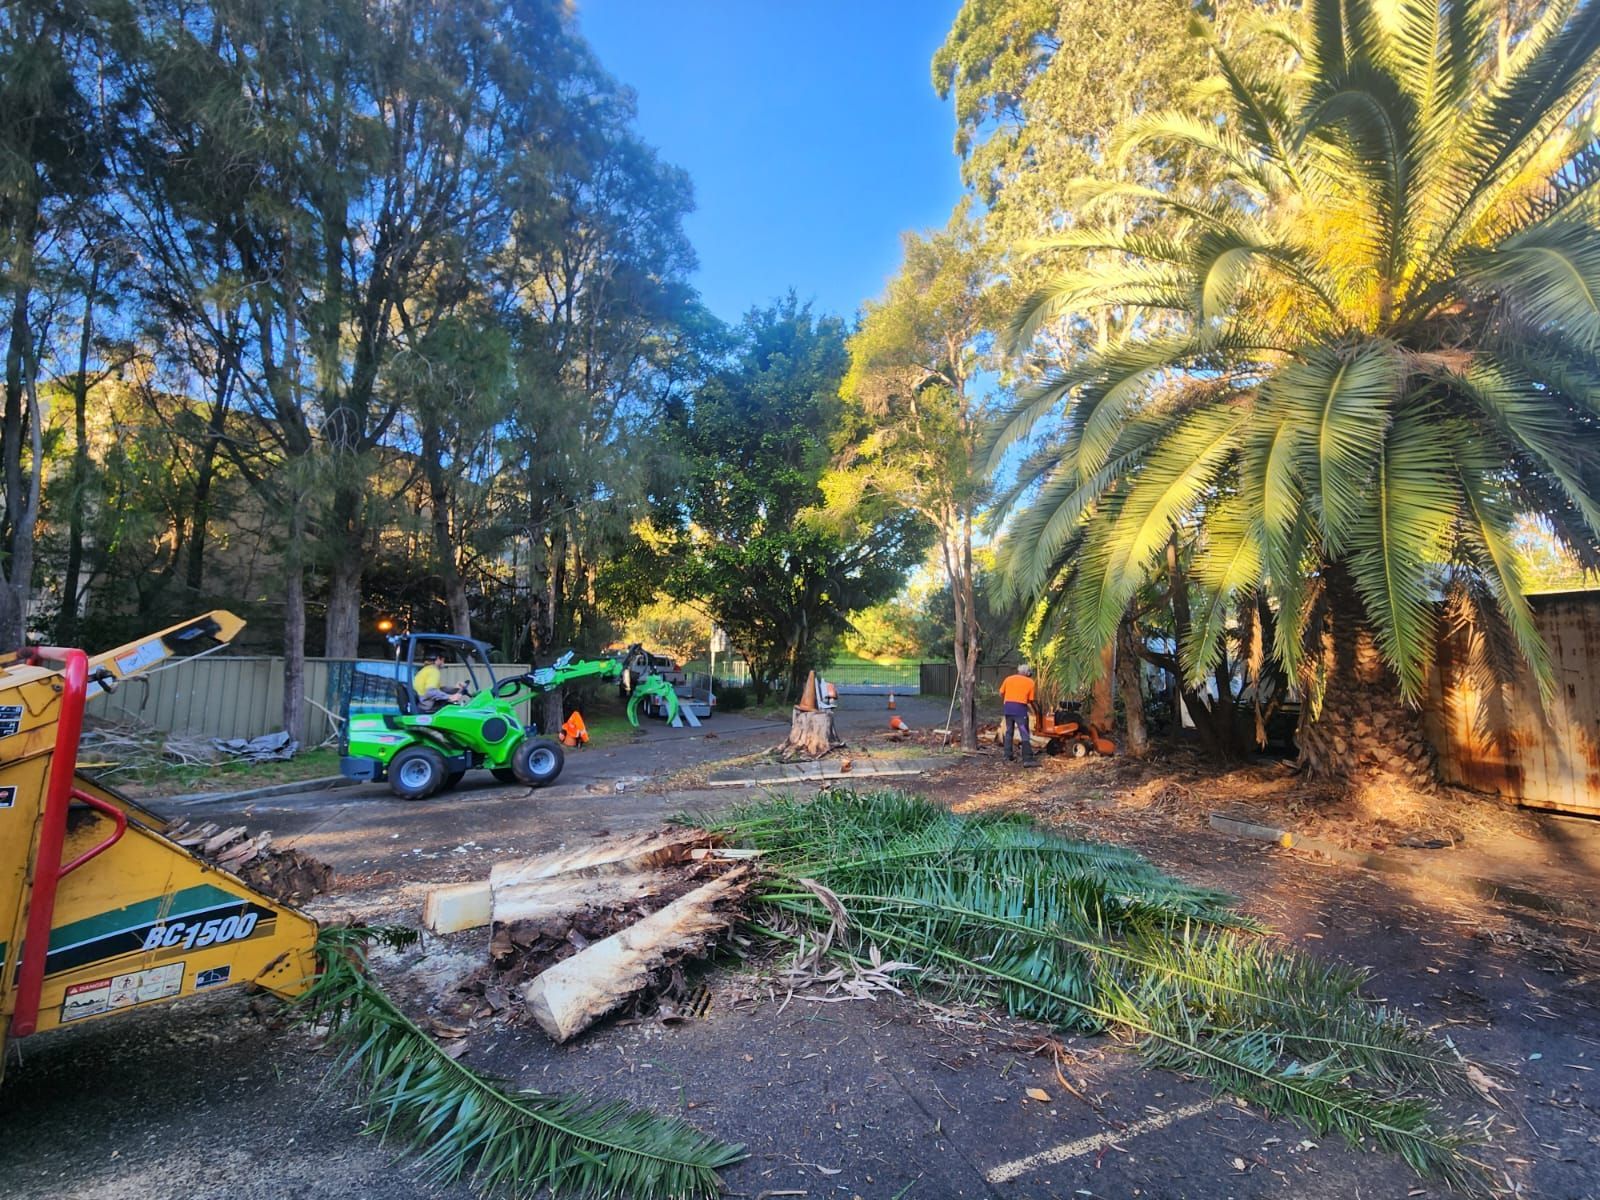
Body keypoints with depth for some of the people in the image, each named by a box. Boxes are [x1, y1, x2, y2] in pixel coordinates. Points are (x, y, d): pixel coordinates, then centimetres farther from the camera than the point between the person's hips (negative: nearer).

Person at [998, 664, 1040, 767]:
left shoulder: (1008, 678, 13)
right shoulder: (1030, 682, 7)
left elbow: (1001, 694, 13)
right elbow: (1030, 700, 4)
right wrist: (1032, 710, 20)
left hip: (1008, 707, 4)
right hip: (1020, 708, -4)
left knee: (1009, 732, 17)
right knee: (1025, 734, -3)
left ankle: (1008, 756, 21)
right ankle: (1027, 759, -9)